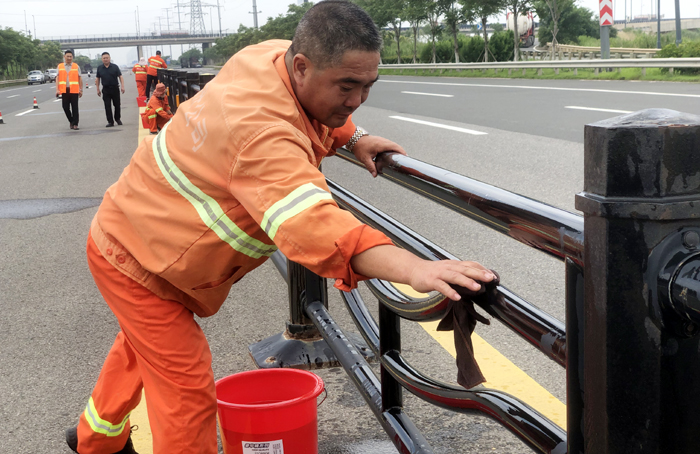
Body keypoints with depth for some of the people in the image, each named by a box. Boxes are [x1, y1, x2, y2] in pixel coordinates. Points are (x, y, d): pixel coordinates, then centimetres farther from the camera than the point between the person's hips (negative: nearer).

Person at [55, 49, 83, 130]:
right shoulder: (60, 66, 11)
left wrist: (81, 90, 4)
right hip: (64, 90, 1)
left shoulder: (76, 66, 8)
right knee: (65, 107, 2)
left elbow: (80, 78, 9)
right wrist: (57, 89, -2)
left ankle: (75, 124, 2)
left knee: (75, 108, -2)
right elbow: (57, 78, 7)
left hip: (74, 90, -1)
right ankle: (71, 121, 22)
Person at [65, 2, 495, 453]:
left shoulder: (271, 55, -10)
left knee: (142, 346, 32)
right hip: (135, 259, -10)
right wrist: (412, 269, -66)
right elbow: (311, 222, -55)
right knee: (188, 395, -9)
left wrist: (352, 137, -1)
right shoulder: (262, 129, -40)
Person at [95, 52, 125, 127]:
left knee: (117, 104, 6)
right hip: (106, 89, 1)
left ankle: (117, 119, 27)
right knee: (107, 106, -2)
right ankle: (110, 122, 3)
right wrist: (98, 89, 8)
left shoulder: (115, 67, 1)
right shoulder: (99, 68, 6)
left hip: (115, 88, -1)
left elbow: (120, 77, 0)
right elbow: (97, 79, 12)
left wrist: (122, 86, -10)